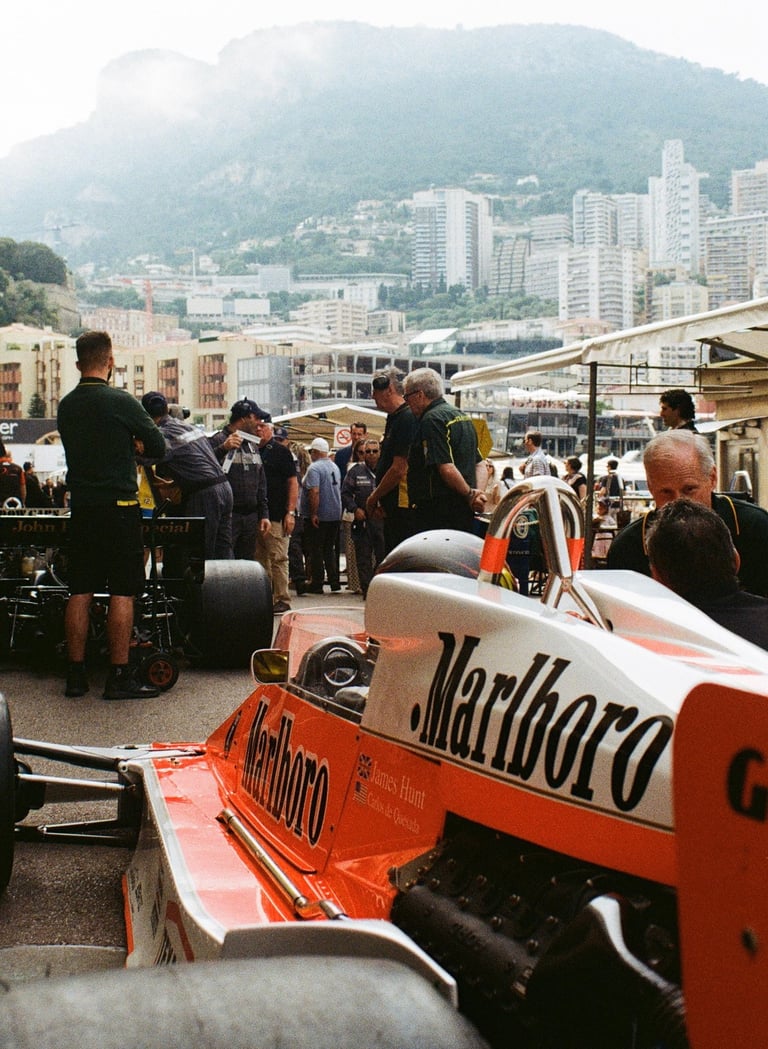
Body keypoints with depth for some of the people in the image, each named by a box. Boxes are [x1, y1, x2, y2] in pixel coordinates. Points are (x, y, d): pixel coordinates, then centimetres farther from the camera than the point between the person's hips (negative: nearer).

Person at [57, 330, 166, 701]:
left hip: (80, 507, 6)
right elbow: (158, 446, -3)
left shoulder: (66, 406, 9)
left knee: (80, 592, 8)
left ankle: (76, 674, 12)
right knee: (122, 592, -2)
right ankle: (119, 676, -1)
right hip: (119, 507, -6)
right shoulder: (121, 402, -10)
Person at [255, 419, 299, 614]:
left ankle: (282, 600, -2)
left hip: (276, 516, -5)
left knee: (278, 558, -6)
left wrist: (290, 512, -11)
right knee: (260, 559, 9)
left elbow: (293, 483, -3)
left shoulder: (280, 452, 0)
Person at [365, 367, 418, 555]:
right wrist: (378, 500, 12)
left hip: (403, 506, -11)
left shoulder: (406, 418, -15)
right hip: (393, 507, 11)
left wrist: (373, 498, -9)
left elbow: (399, 469, -20)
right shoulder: (394, 418, 19)